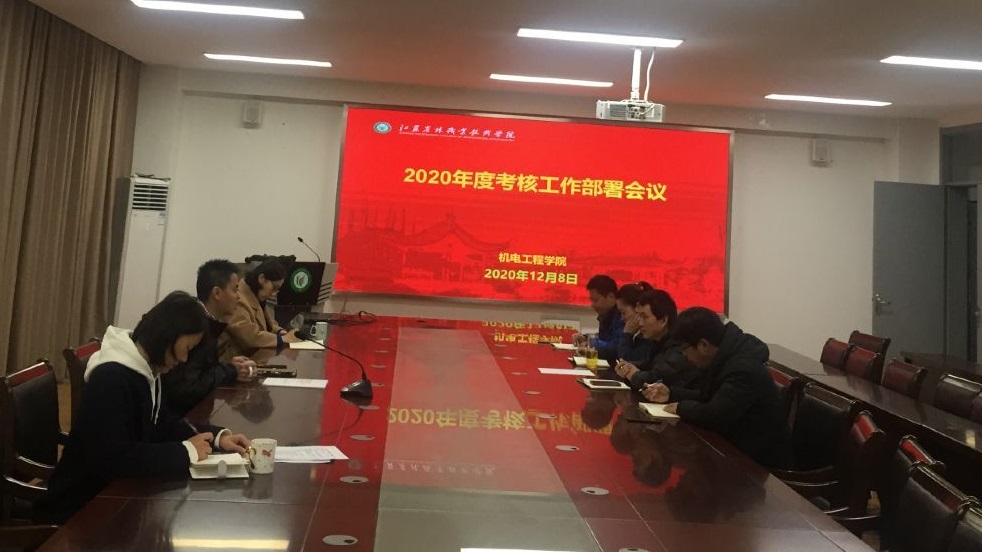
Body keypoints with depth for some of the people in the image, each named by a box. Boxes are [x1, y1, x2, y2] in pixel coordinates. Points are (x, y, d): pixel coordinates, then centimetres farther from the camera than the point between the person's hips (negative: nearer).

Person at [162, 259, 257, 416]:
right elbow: (185, 388, -28)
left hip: (194, 408, 8)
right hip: (177, 414, -8)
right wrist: (230, 371, -15)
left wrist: (232, 369, -8)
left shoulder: (208, 322, 5)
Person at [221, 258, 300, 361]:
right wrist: (283, 339, -18)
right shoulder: (238, 301, -21)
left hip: (252, 355, 9)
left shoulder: (256, 297, 10)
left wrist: (281, 332, -2)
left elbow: (267, 322, 18)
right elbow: (251, 337, -26)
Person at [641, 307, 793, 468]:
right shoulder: (726, 358, 4)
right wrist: (670, 393, 7)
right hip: (737, 448, 9)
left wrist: (682, 407, -13)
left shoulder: (744, 370, -27)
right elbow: (707, 397, 17)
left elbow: (713, 416, -31)